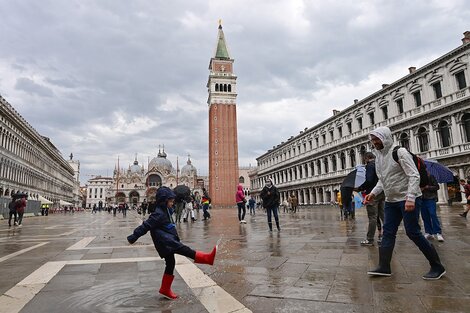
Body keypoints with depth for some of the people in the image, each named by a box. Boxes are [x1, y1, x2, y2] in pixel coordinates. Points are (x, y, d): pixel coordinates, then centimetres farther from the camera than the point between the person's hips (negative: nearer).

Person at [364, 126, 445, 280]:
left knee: (413, 232, -4)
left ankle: (437, 267, 13)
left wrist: (410, 198, -27)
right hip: (391, 201, 8)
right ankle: (384, 267, 9)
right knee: (388, 232, 5)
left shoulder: (399, 152, -13)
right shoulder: (378, 156, 10)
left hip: (408, 199, -7)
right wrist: (373, 193, 2)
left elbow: (414, 176, -19)